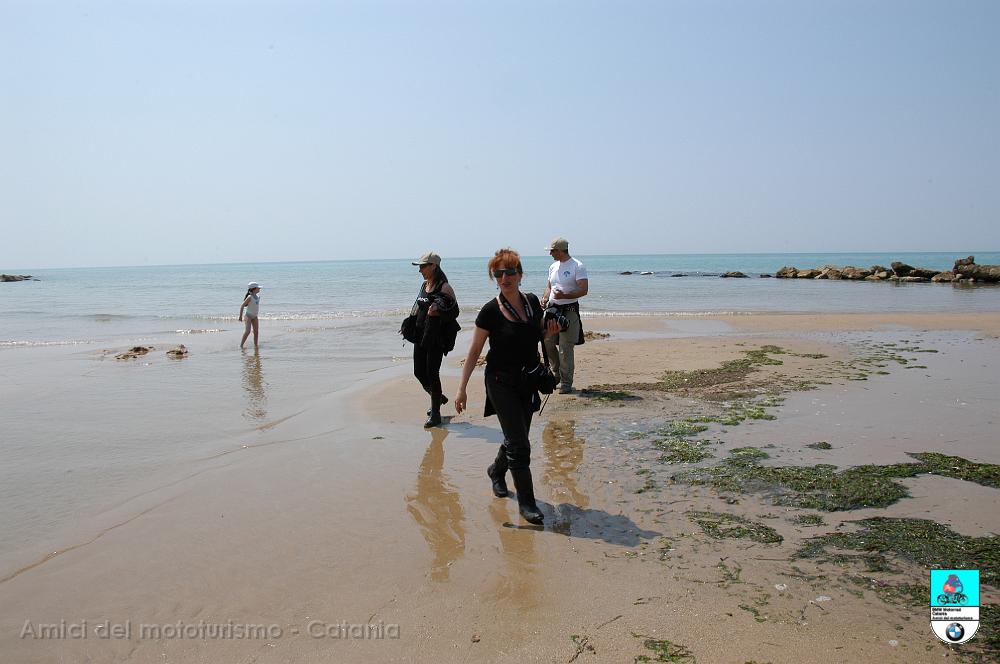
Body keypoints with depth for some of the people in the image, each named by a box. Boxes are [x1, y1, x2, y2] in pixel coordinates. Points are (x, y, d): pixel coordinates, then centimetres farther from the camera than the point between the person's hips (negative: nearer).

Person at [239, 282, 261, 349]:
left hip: (255, 316, 7)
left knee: (256, 332, 4)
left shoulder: (257, 296, 4)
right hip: (248, 316, -7)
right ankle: (241, 345, -12)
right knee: (247, 331, -17)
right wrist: (240, 316, -17)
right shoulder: (250, 297, -17)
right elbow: (242, 306, -16)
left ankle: (255, 345, 10)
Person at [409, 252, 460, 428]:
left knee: (432, 374, -5)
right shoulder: (424, 285, 12)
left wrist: (437, 311, -27)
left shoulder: (444, 287, -11)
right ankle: (438, 397, 36)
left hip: (436, 337, -8)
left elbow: (454, 312, -13)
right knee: (419, 372, 11)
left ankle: (435, 414, 7)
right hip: (420, 335, 8)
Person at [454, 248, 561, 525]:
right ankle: (526, 502, 6)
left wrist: (549, 331, -6)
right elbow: (474, 351, -8)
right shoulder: (490, 311, -14)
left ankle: (496, 470, 46)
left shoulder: (532, 302, 1)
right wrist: (462, 388, -11)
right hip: (501, 383, -5)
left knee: (516, 437, 17)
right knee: (519, 445, -6)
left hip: (528, 382, 5)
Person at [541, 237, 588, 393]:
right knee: (547, 342, 6)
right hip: (552, 309, 7)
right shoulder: (553, 266, 14)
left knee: (565, 348, -6)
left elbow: (584, 290, -15)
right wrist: (545, 298, 2)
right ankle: (556, 374, 25)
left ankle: (566, 383, 2)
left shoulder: (577, 266, -8)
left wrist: (564, 296, -26)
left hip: (569, 310, -7)